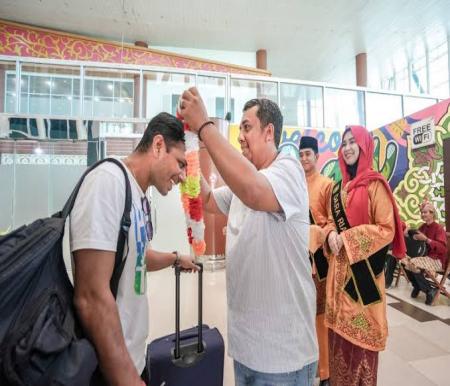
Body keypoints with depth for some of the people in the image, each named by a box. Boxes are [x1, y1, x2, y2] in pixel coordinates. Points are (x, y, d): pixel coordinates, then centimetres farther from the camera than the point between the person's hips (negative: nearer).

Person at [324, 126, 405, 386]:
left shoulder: (375, 184, -8)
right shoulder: (338, 188, 10)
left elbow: (387, 229, -12)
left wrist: (347, 238, -17)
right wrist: (331, 235, -6)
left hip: (364, 267, -5)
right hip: (340, 267, 6)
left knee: (361, 329, 9)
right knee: (339, 324, 15)